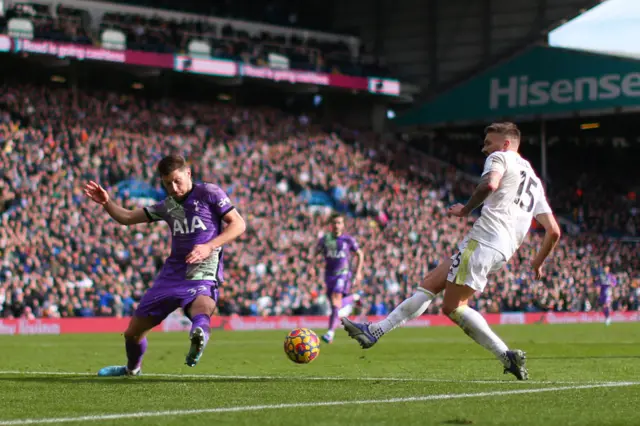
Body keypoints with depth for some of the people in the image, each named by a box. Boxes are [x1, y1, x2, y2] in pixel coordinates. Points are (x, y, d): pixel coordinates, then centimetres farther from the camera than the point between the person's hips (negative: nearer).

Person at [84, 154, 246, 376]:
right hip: (171, 276, 6)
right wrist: (106, 203, 0)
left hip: (202, 277, -6)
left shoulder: (208, 193, -2)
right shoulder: (167, 206, 14)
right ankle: (132, 368, 41)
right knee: (133, 331, 13)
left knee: (201, 309, -43)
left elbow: (238, 224, -6)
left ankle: (199, 336, -75)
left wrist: (209, 246, -19)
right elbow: (127, 217, 19)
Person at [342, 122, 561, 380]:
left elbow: (489, 184, -20)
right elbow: (554, 231, 24)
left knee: (453, 306, -9)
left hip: (484, 240, -9)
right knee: (429, 284, 11)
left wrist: (466, 210, -6)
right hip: (503, 250, 9)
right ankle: (374, 332, 9)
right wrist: (538, 263, 36)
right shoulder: (534, 182, 29)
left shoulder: (500, 158, 5)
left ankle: (508, 356, -14)